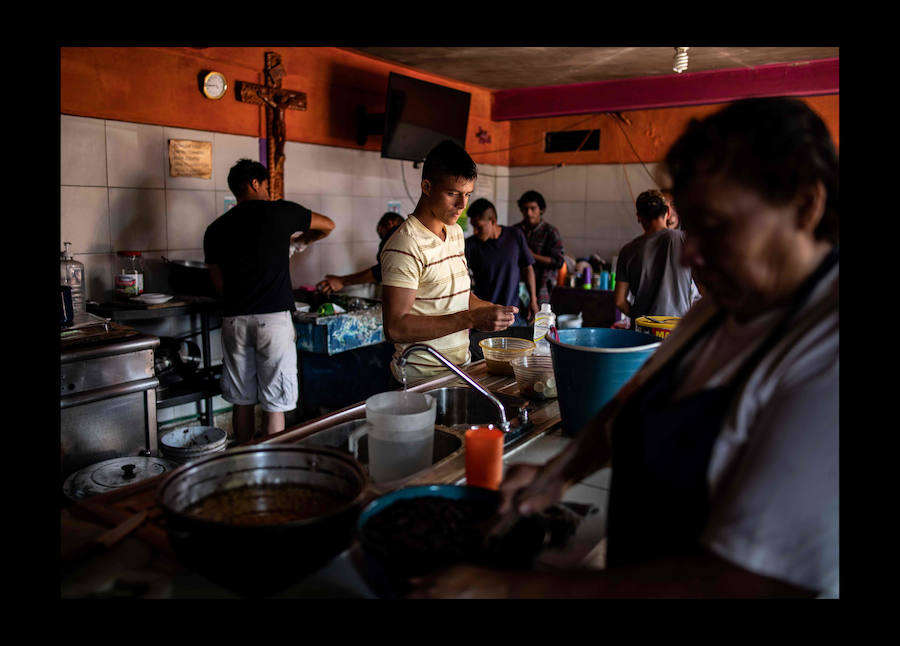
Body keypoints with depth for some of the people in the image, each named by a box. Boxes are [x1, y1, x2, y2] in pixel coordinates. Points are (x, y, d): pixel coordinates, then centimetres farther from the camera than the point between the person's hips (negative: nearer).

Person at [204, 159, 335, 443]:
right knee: (274, 404, 1)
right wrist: (303, 239, 35)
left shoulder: (216, 229, 10)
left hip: (234, 320, 4)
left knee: (241, 401, 13)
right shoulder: (280, 211, 1)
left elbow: (220, 285, 14)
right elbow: (328, 225, 16)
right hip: (273, 318, -4)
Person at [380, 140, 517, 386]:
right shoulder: (405, 246, -18)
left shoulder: (456, 232, 11)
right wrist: (471, 319, -27)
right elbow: (395, 328, -25)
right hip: (423, 376, -7)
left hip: (461, 365, 8)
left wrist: (491, 310, 3)